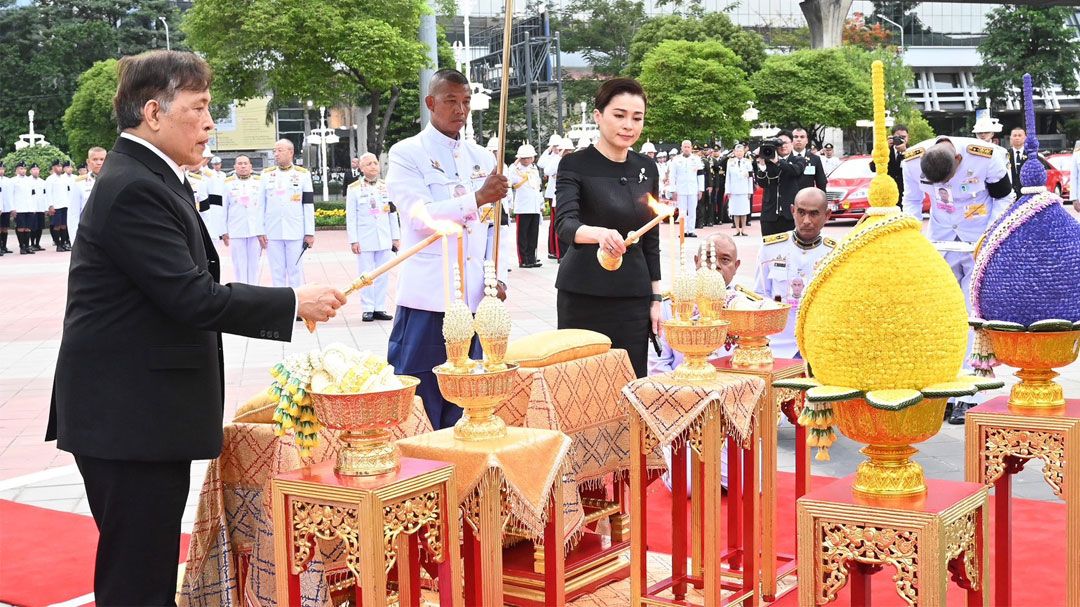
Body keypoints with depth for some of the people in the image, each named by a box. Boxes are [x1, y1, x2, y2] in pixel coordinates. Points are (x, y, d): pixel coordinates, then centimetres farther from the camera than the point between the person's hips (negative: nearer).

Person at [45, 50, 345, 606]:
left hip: (144, 413, 11)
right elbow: (192, 298, -23)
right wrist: (293, 303, -16)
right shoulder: (133, 189, -19)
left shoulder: (146, 179, 15)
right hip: (128, 415, -10)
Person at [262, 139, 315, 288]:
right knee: (277, 271, 6)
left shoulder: (303, 174, 2)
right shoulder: (266, 175, 7)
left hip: (295, 232, -2)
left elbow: (309, 205, 1)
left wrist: (309, 232, -2)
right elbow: (261, 204, 8)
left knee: (295, 270, 3)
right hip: (273, 232, 2)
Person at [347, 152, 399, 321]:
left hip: (384, 239, 3)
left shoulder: (386, 186, 9)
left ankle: (380, 308, 10)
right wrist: (353, 240, -6)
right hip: (364, 239, -3)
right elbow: (350, 217, -1)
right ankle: (368, 309, 5)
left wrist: (396, 237, 9)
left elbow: (393, 214, 12)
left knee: (383, 276, 4)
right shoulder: (354, 188, 0)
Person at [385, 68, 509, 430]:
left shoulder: (481, 158, 15)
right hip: (428, 297, -5)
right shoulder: (406, 153, -1)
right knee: (418, 399, -2)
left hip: (476, 299, 5)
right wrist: (477, 199, -23)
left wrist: (498, 276, 2)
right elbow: (419, 216, -15)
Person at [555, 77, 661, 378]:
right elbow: (564, 224, -22)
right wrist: (600, 234, -42)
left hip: (633, 297, 4)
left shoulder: (646, 168, 9)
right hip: (584, 296, -4)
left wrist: (655, 298, 11)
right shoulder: (576, 165, -6)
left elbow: (651, 238, 15)